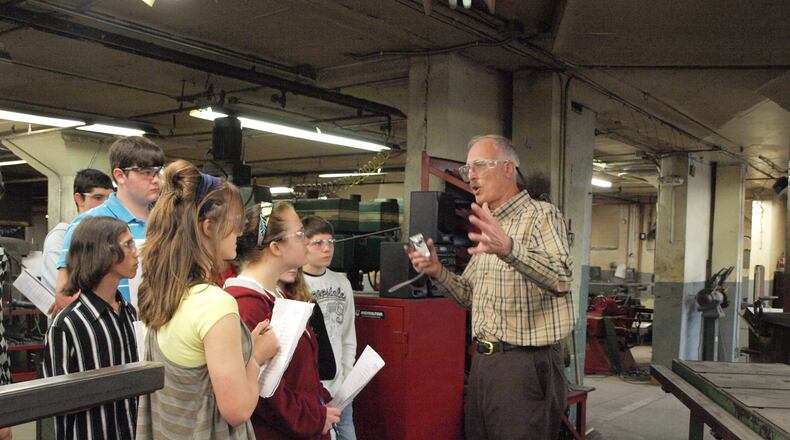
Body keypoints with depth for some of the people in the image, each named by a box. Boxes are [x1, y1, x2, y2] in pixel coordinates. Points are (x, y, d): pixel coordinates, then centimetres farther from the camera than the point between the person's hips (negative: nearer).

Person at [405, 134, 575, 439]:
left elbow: (561, 278, -27)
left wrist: (508, 248, -43)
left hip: (526, 363, -7)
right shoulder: (488, 224, 17)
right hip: (483, 360, 8)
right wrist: (438, 272, 2)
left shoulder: (540, 214, -8)